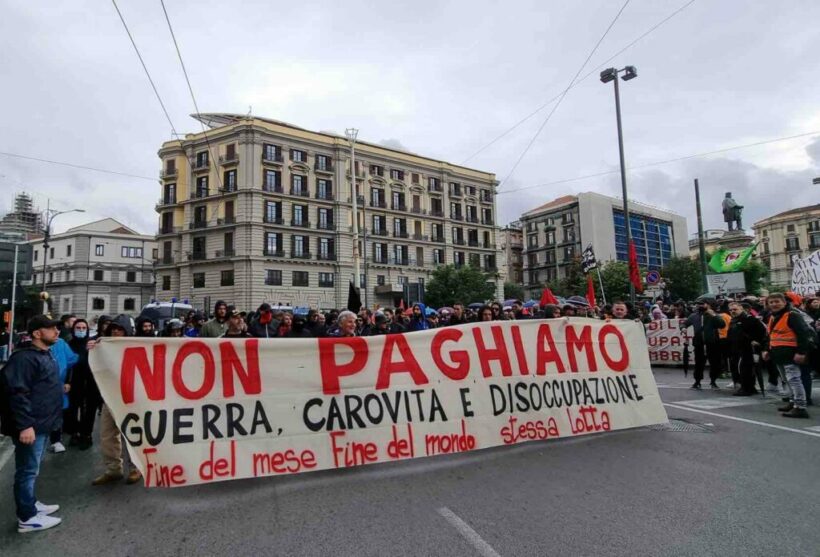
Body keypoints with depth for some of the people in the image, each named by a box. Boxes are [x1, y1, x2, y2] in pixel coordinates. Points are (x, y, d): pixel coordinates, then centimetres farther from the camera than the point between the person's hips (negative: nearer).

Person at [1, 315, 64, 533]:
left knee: (32, 469, 21)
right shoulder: (24, 358, -19)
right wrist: (25, 425, -26)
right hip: (31, 427, -10)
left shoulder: (46, 355, 12)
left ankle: (31, 504, 35)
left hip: (43, 424, 10)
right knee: (28, 471, 2)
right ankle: (27, 517, 13)